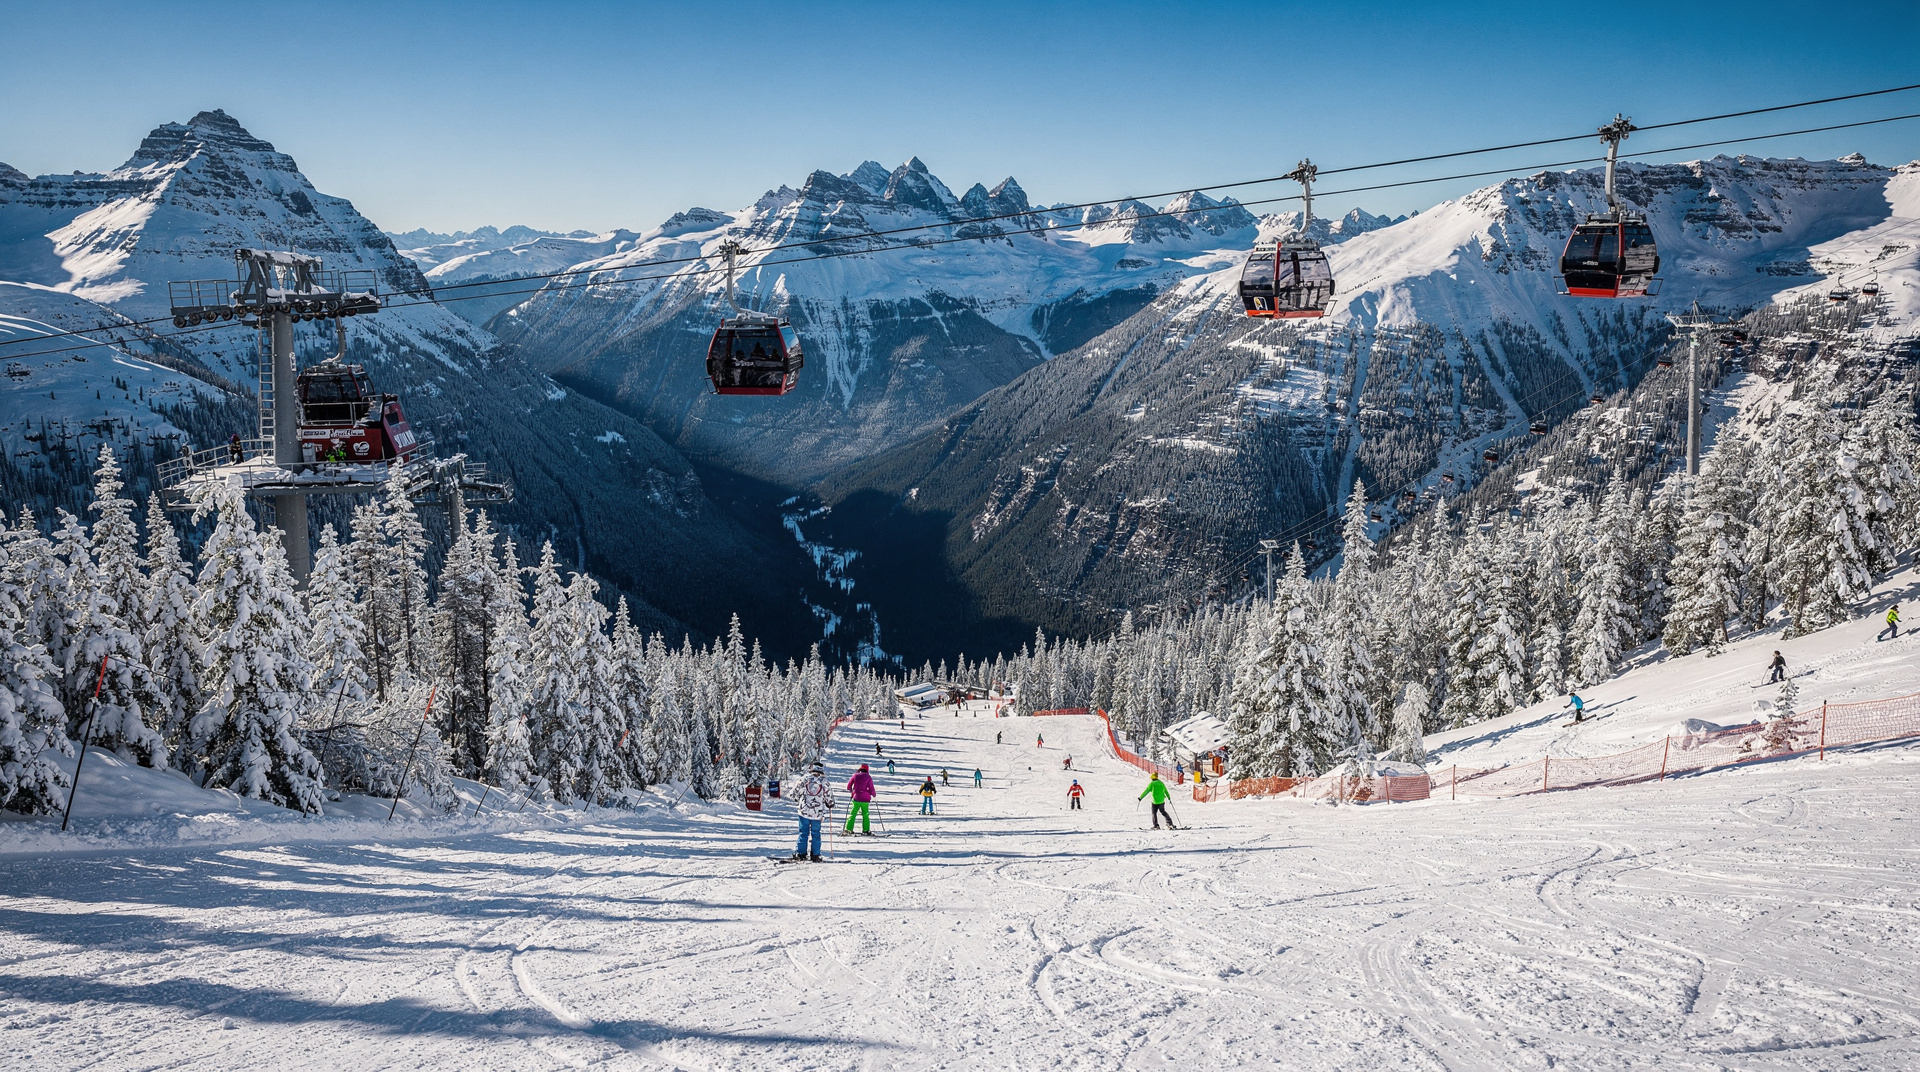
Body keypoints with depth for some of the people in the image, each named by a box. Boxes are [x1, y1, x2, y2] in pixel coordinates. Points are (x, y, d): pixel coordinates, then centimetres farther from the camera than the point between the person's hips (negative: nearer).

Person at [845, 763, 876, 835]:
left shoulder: (855, 775, 2)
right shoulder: (868, 777, -3)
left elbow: (849, 785, 7)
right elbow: (871, 788, -6)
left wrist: (851, 792, 26)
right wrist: (873, 794, 14)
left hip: (856, 798, 1)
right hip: (865, 799, -1)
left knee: (852, 814, 7)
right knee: (865, 815, 10)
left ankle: (849, 829, -1)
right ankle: (866, 830, 4)